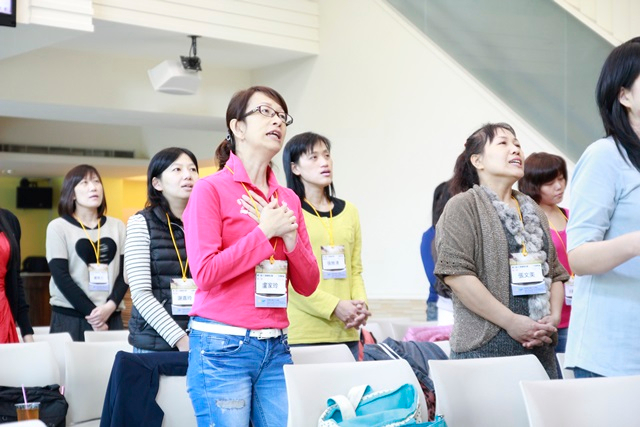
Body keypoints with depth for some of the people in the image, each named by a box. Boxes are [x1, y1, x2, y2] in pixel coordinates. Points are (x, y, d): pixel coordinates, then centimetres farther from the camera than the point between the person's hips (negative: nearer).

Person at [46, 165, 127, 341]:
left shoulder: (117, 226, 12)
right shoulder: (58, 227, 2)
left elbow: (125, 272, 6)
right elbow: (61, 277, -6)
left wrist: (110, 306, -11)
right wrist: (91, 313, -12)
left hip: (111, 318, 3)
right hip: (70, 318, -3)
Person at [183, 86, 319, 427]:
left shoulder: (288, 199, 13)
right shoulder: (211, 189, -4)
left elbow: (307, 285, 12)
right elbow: (205, 273, -13)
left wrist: (290, 237, -4)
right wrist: (265, 232, -9)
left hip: (276, 347, 5)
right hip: (222, 347, -5)